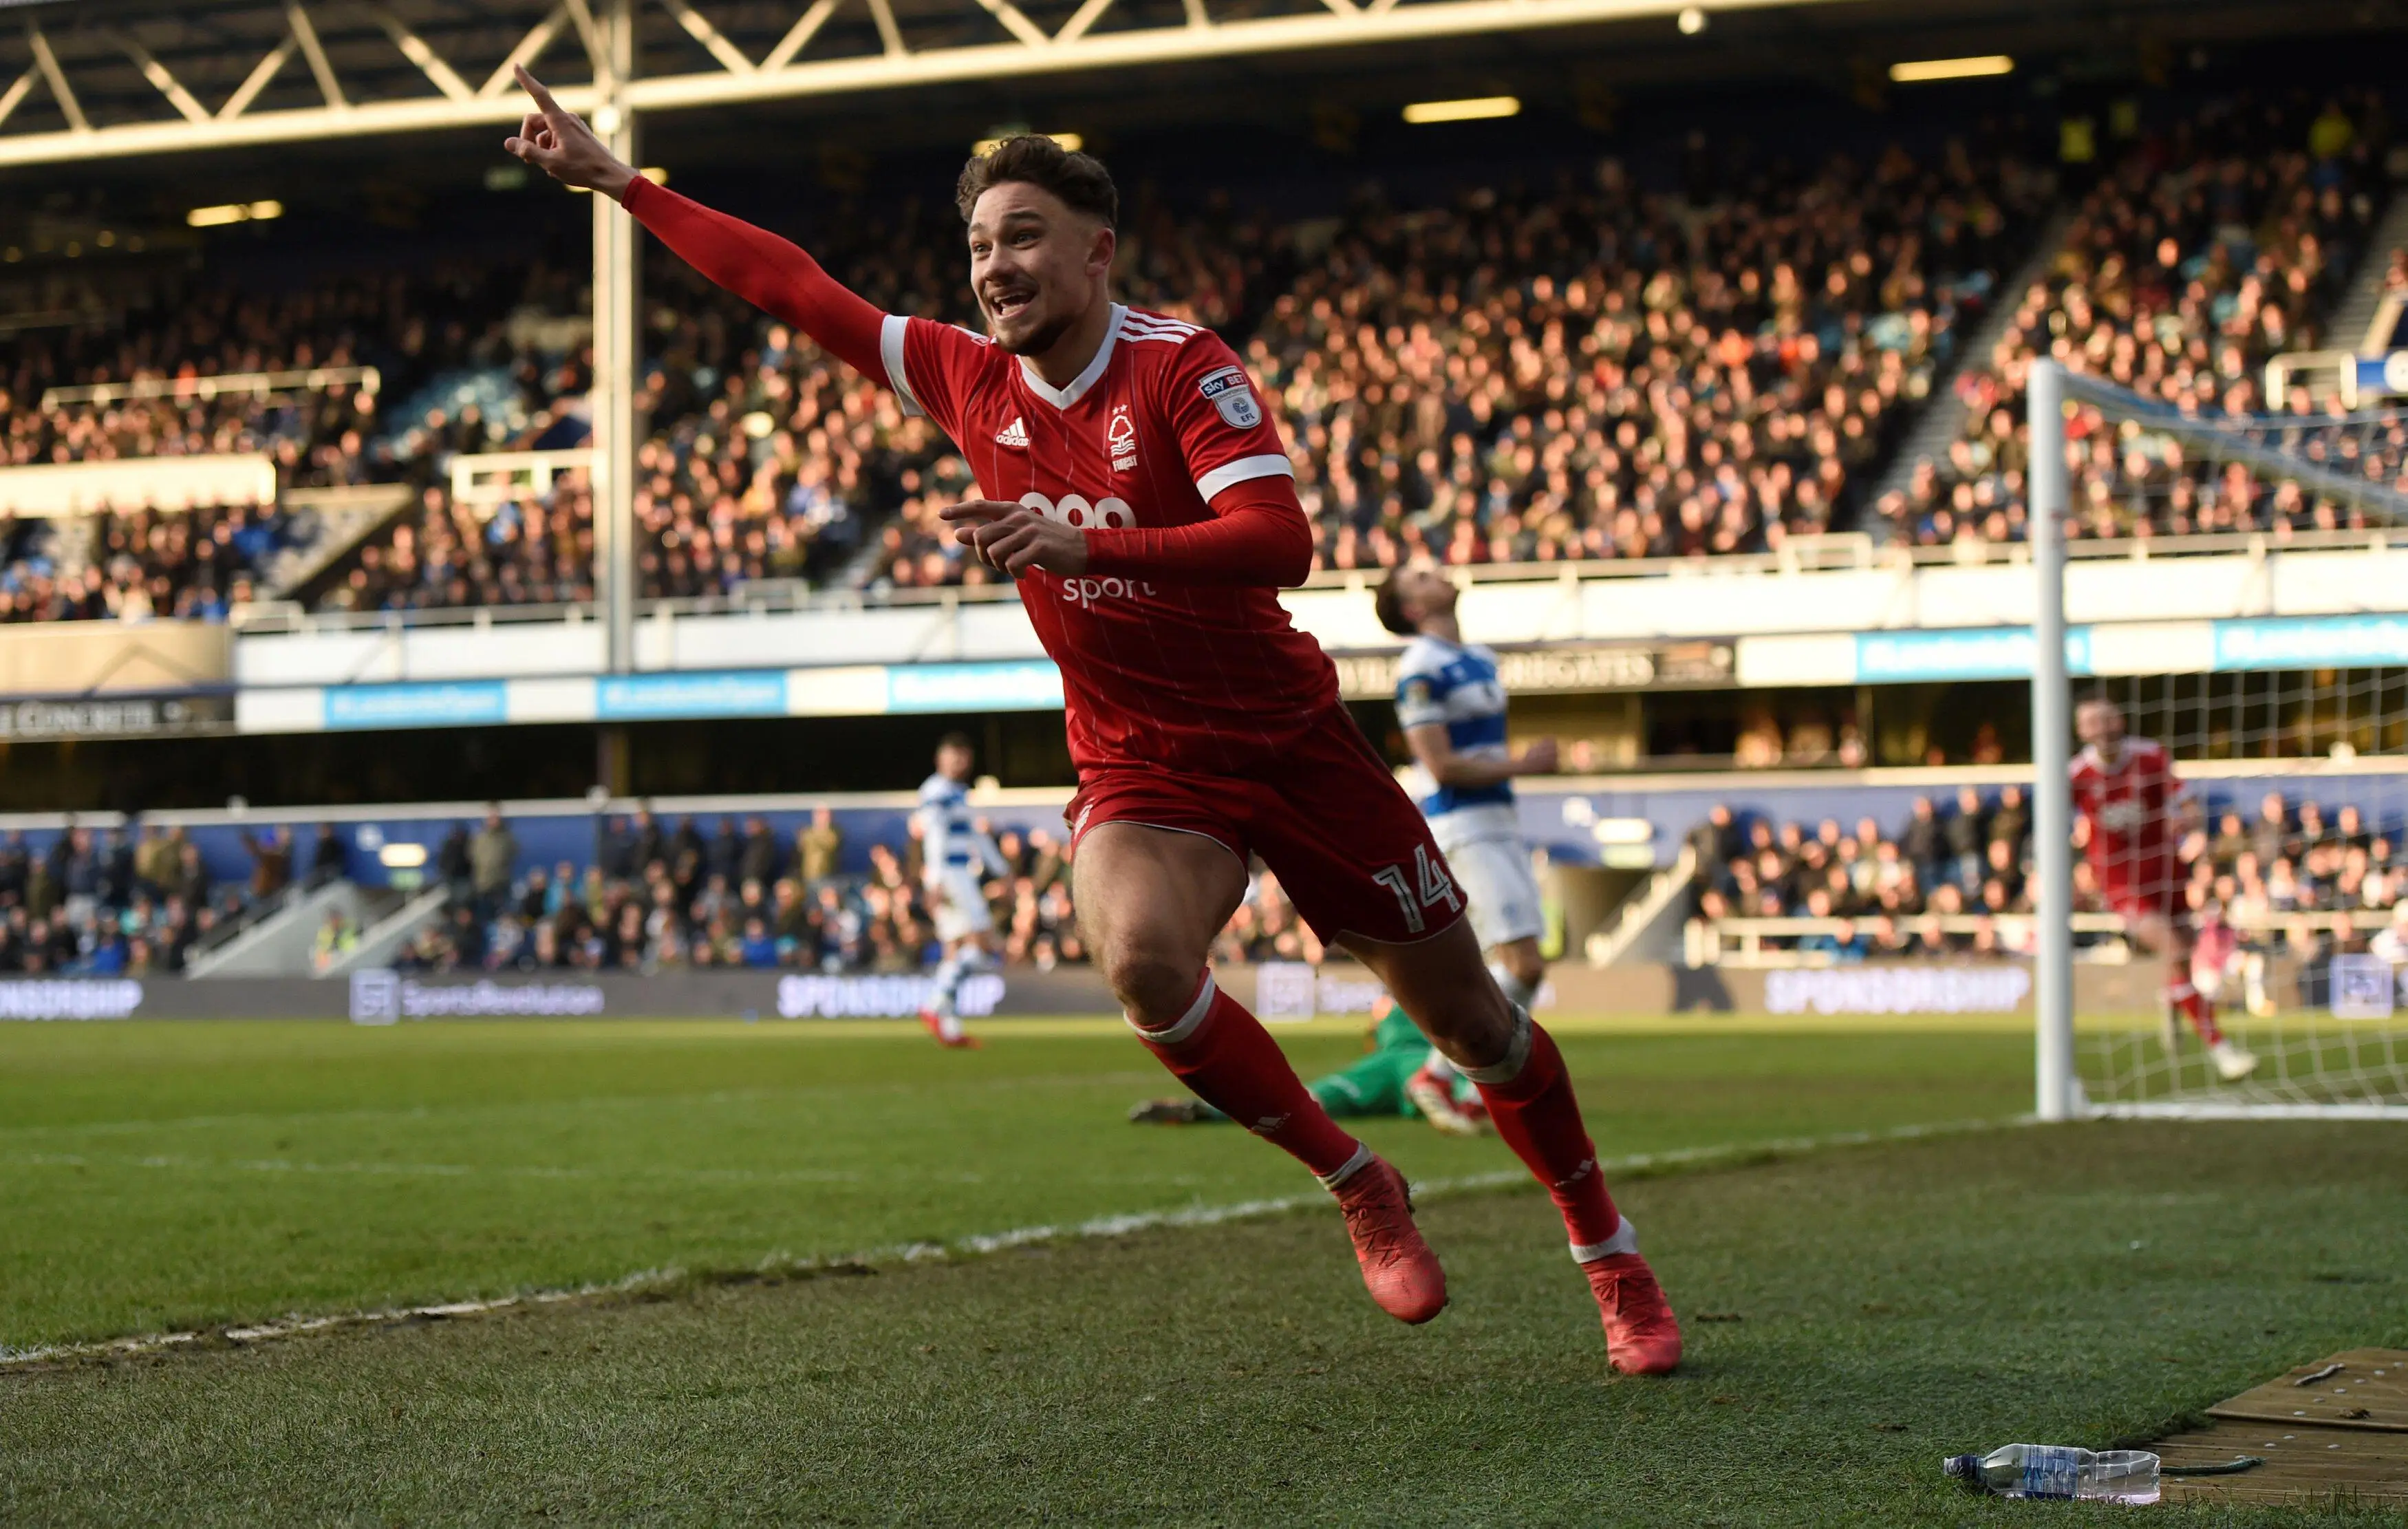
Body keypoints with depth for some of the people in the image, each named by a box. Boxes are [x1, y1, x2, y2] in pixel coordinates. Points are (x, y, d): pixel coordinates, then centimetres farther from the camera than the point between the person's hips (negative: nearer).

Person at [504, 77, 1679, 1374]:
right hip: (1136, 763, 3)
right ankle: (1360, 1190, -7)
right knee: (1139, 957, -30)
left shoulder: (1181, 368, -17)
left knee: (1465, 1012, 5)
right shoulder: (965, 379, -2)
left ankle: (1610, 1259, 29)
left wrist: (1085, 547, -42)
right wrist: (614, 180, 4)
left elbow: (1279, 540, -31)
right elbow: (789, 285, 4)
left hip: (1287, 734, -3)